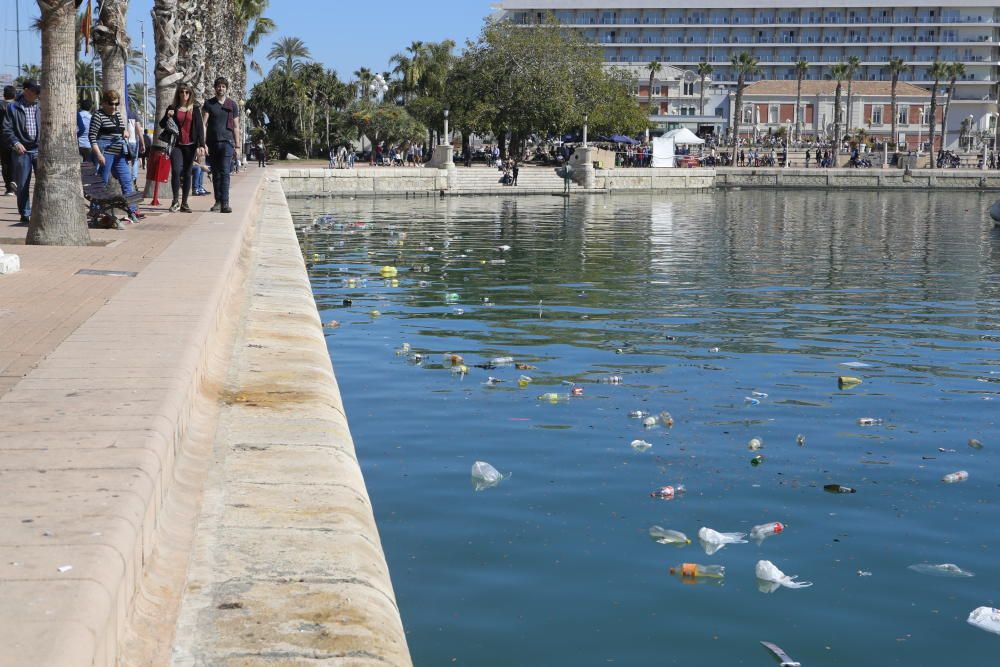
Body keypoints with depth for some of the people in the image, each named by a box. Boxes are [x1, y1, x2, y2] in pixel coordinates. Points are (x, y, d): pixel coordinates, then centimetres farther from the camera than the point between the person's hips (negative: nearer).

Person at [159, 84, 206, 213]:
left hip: (190, 145, 0)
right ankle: (175, 201, -3)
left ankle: (184, 203, 10)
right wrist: (167, 116, -9)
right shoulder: (172, 108, 8)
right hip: (177, 145, 0)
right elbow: (162, 124, 12)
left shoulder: (195, 109, 6)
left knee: (187, 173, 4)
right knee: (176, 171, -15)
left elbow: (200, 127, 3)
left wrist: (201, 145, -7)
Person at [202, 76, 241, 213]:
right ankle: (218, 201, 14)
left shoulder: (232, 105, 9)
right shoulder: (209, 104, 7)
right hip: (212, 142, 2)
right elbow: (203, 124, 2)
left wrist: (237, 146, 7)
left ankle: (225, 203, -18)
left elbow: (236, 127, 12)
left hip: (227, 142, -2)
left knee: (225, 172, -13)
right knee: (215, 173, 7)